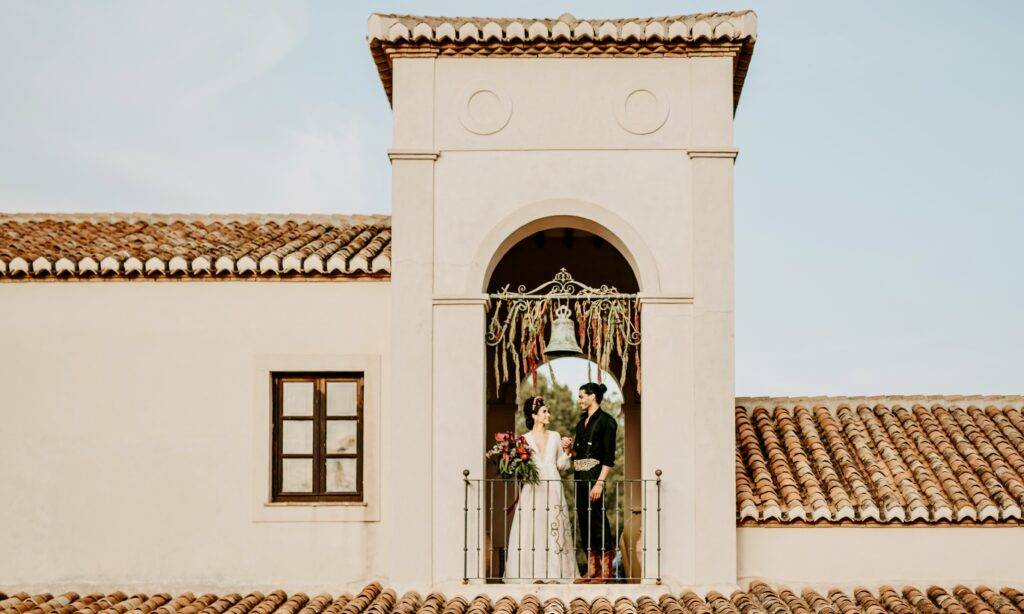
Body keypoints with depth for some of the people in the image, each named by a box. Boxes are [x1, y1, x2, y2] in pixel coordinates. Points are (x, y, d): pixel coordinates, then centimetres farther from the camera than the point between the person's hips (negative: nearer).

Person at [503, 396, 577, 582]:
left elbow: (561, 465, 14)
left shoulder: (555, 437, 13)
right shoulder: (524, 439, 6)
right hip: (533, 489, -2)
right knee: (532, 530, -6)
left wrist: (566, 451, -1)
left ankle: (554, 572, 1)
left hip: (553, 489, 2)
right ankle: (534, 574, -2)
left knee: (554, 530, -2)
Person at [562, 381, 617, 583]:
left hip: (594, 475, -8)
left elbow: (609, 457, -12)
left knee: (596, 518, -7)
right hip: (580, 476, 8)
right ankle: (592, 569, 13)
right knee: (583, 520, 7)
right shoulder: (582, 422, 17)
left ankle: (607, 570, 0)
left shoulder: (606, 421, -6)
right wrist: (569, 448, 1)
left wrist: (600, 483, -19)